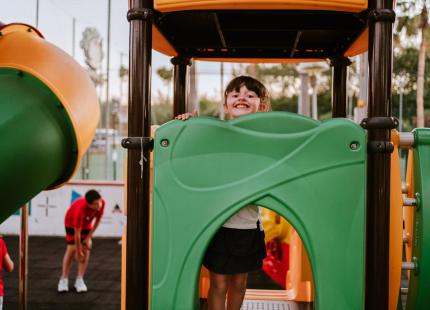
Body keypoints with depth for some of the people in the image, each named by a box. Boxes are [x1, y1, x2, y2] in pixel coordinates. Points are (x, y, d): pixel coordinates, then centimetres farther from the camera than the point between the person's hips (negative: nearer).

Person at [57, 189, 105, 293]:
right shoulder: (80, 208, -43)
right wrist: (78, 252, -26)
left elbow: (97, 219, -10)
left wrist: (89, 237, -10)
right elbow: (77, 232, -34)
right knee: (72, 249, -12)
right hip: (71, 223, -4)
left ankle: (79, 280, -2)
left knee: (86, 249, -6)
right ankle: (64, 280, -3)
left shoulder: (101, 203, -31)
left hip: (86, 224, 4)